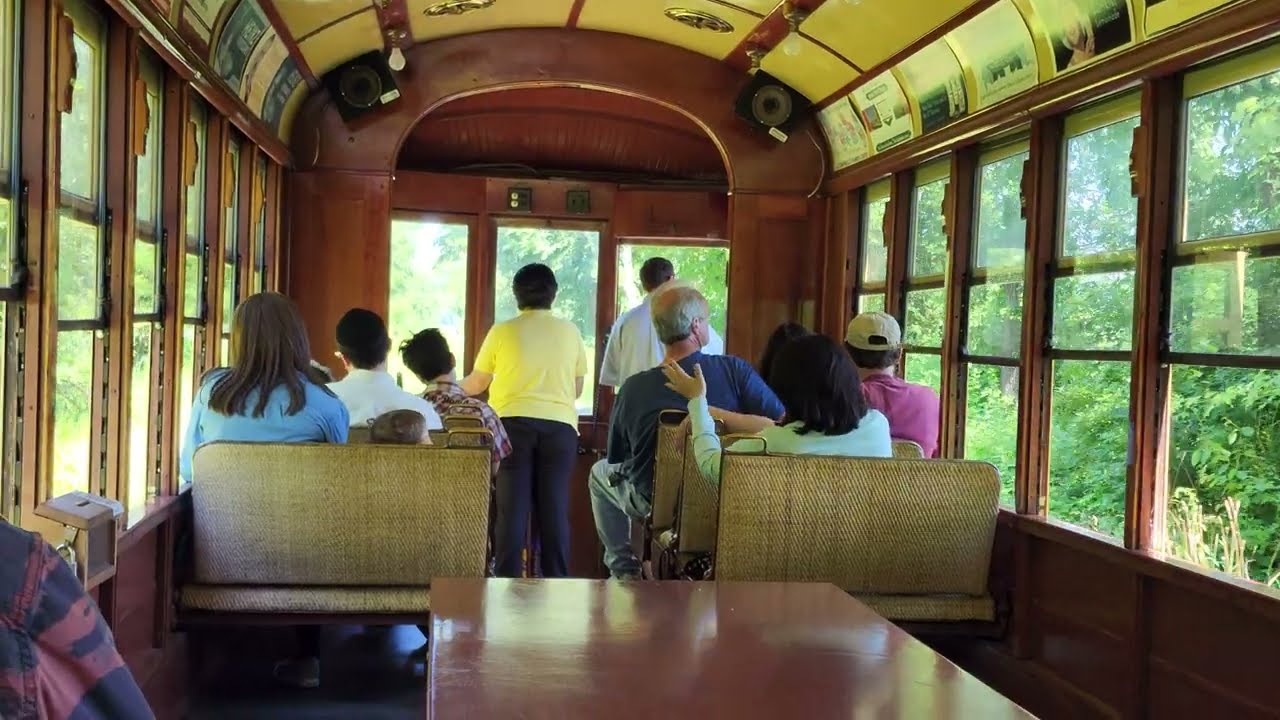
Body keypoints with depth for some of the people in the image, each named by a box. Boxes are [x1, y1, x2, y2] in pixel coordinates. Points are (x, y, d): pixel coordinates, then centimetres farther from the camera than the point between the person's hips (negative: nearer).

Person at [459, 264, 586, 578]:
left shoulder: (502, 331, 3)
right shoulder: (570, 332, 8)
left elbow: (477, 383, 12)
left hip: (512, 424, -1)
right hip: (559, 426, 1)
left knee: (512, 508, 2)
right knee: (554, 509, 3)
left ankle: (508, 581, 2)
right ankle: (557, 582, 4)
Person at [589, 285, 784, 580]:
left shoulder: (633, 387, -16)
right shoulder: (735, 370, -18)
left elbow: (616, 457, -1)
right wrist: (720, 415, -16)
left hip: (655, 504, -1)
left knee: (600, 472, 30)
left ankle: (622, 567, 31)